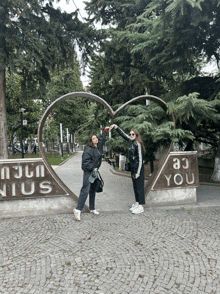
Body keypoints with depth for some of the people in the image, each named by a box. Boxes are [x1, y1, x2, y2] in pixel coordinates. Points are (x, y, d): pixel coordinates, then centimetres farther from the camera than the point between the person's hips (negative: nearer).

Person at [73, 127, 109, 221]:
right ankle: (78, 209, -11)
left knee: (93, 191, 13)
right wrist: (92, 168, -17)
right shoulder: (89, 149, -13)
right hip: (88, 172, -8)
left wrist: (105, 130, 34)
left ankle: (92, 209, 22)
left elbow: (102, 139, 28)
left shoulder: (99, 147, 11)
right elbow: (85, 161, -19)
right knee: (85, 190, -13)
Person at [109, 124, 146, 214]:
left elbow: (140, 159, -17)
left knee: (139, 186, -2)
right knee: (135, 186, 15)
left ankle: (140, 206, 6)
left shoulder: (138, 144, -16)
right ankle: (137, 203, 26)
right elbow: (123, 134, 20)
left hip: (138, 168, -8)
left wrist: (138, 172, -19)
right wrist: (115, 126, 17)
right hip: (133, 167, 9)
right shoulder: (131, 141, 7)